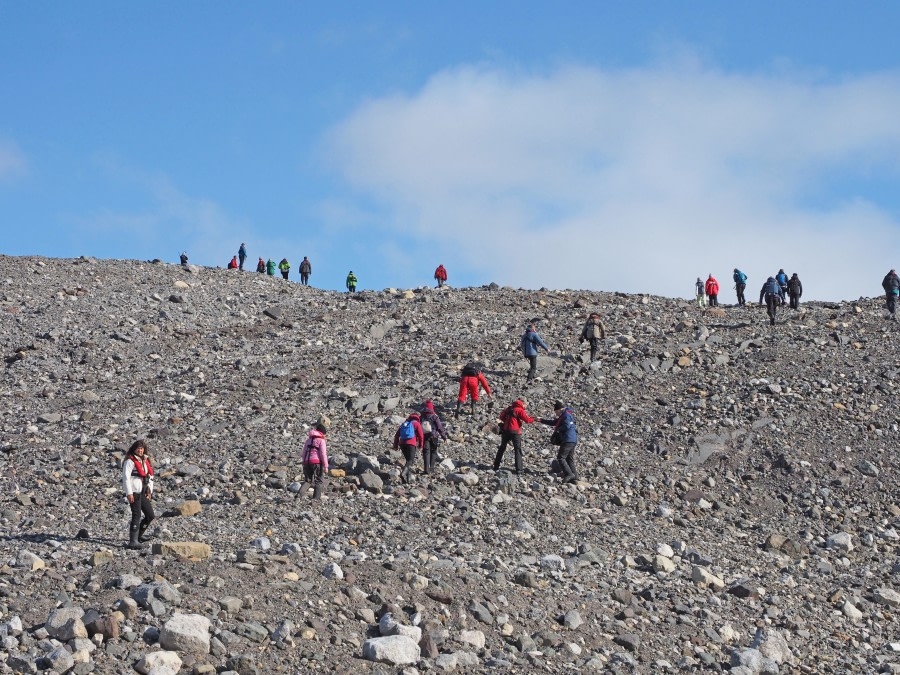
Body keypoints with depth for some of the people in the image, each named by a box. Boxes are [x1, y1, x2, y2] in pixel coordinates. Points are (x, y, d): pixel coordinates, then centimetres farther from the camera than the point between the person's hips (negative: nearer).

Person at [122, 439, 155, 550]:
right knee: (137, 516, -11)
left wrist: (150, 490, 15)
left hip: (143, 492, 8)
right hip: (134, 492, -8)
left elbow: (150, 476, 22)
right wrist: (129, 493, -18)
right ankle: (133, 542, -10)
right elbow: (126, 477, -14)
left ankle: (139, 535, 29)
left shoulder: (145, 461, 17)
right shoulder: (130, 461, -8)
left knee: (150, 515, 12)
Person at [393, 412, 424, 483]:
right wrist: (420, 445, 13)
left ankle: (409, 476, 17)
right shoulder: (416, 424, 9)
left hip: (402, 443, 5)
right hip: (411, 444, -5)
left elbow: (397, 435, 19)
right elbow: (421, 435, 1)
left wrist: (395, 445, 17)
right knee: (410, 461, -12)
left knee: (408, 459, 20)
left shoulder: (404, 424, 24)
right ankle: (403, 473, -37)